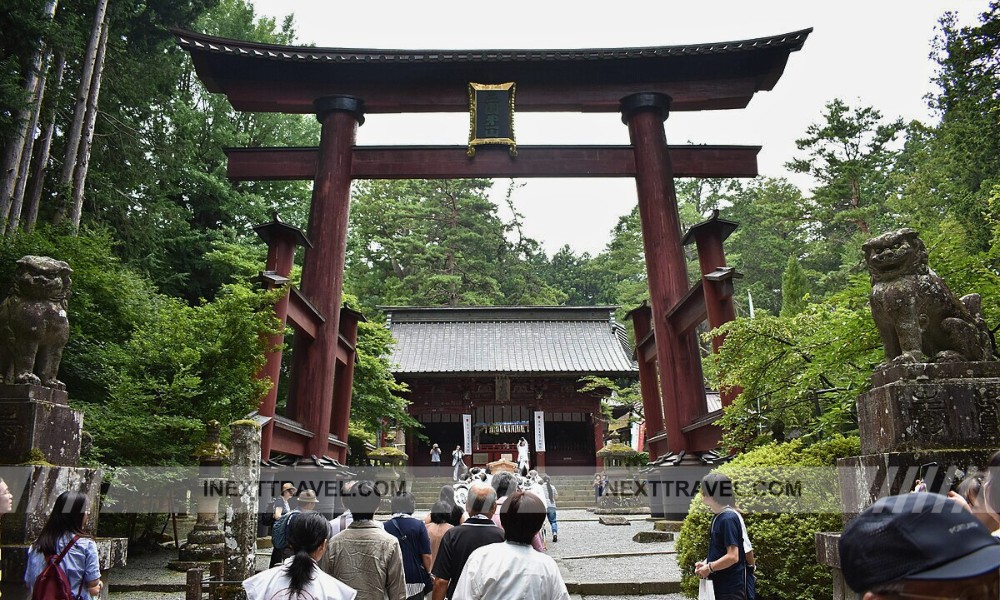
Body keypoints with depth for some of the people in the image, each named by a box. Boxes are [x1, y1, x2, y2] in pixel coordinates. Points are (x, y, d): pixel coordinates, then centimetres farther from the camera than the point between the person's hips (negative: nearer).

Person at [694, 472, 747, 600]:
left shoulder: (728, 519, -20)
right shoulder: (717, 517, 9)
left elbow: (732, 556, -24)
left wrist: (709, 568, -14)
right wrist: (705, 563, 3)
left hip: (731, 589, -9)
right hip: (718, 585, 9)